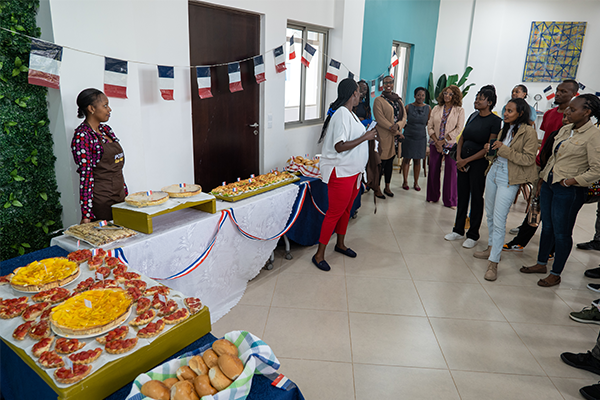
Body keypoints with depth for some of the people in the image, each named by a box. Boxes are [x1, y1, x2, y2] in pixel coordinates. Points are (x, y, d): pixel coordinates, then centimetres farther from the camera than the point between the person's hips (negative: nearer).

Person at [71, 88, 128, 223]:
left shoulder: (106, 130, 11)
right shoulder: (82, 135, -12)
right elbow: (86, 174, -17)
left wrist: (125, 193, 15)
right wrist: (87, 214, -19)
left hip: (120, 197, 7)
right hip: (101, 201, -7)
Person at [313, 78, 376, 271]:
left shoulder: (349, 113, 12)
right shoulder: (341, 114, -20)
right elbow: (339, 146, -26)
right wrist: (365, 137, -21)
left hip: (353, 171, 10)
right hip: (341, 172, -10)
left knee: (346, 209, 19)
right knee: (335, 212, -3)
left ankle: (340, 244, 37)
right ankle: (319, 255, 8)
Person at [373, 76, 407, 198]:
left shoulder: (399, 100, 15)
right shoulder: (379, 100, -5)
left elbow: (404, 116, 8)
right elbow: (380, 119, -14)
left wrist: (397, 125, -16)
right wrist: (396, 132, -16)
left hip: (396, 136, 6)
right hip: (384, 136, -6)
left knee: (390, 162, 13)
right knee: (382, 162, -4)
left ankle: (387, 187, 23)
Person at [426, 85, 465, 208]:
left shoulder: (459, 110, 1)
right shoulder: (436, 109, 8)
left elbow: (458, 129, -6)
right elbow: (430, 126, 5)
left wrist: (443, 141, -11)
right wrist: (436, 142, -8)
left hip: (451, 145, -2)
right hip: (435, 144, 3)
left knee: (451, 172, -3)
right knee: (433, 170, 6)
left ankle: (450, 200, 6)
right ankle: (433, 197, 19)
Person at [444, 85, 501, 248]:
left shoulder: (495, 120, -9)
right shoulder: (473, 116, 10)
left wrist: (467, 160, -14)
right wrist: (458, 157, -3)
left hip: (479, 163, -6)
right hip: (463, 162, 6)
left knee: (476, 198, 3)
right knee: (462, 196, 10)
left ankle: (473, 235, 14)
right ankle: (458, 230, 22)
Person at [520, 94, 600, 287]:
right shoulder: (565, 130, 10)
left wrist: (572, 181, -20)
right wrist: (542, 178, 17)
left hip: (569, 191, -7)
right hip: (549, 184, 7)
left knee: (561, 233, 4)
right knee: (546, 227, 17)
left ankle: (556, 274, 19)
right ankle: (541, 264, 32)